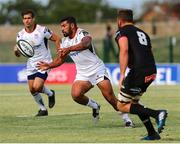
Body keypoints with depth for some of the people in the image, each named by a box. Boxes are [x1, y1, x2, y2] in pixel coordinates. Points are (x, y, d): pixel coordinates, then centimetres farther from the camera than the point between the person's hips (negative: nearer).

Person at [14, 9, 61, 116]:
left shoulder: (42, 30, -16)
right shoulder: (21, 35, -3)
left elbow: (57, 39, -5)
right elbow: (19, 54, 0)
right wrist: (16, 50, -24)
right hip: (31, 65, 5)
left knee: (37, 87, -19)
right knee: (32, 90, 4)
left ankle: (50, 94, 14)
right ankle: (43, 109, 25)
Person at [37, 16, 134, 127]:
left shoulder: (83, 34, -16)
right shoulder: (65, 41, 7)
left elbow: (85, 44, -41)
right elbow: (61, 59, 19)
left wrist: (69, 49, -57)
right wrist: (49, 65, 2)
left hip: (97, 70, -6)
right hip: (82, 74, 6)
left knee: (110, 97, -12)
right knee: (76, 95, -21)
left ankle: (126, 118, 5)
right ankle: (94, 106, 7)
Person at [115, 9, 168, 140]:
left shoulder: (122, 32, 3)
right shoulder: (143, 33, 27)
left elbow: (124, 51, -13)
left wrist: (122, 75, -18)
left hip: (138, 71, -8)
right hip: (152, 71, 8)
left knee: (122, 106, 1)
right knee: (134, 101, 25)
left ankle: (157, 114, -15)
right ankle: (152, 133, 18)